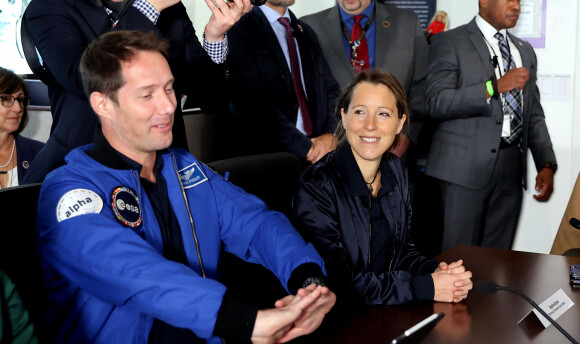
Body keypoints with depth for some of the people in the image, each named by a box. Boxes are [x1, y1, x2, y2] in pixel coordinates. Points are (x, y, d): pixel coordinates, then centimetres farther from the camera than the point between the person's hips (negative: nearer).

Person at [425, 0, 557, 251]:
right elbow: (437, 103, -13)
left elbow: (534, 115, 20)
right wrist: (495, 87, -20)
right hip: (466, 166, -5)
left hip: (512, 169, 6)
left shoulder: (525, 51, 20)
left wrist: (546, 164, 7)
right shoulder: (449, 42, 0)